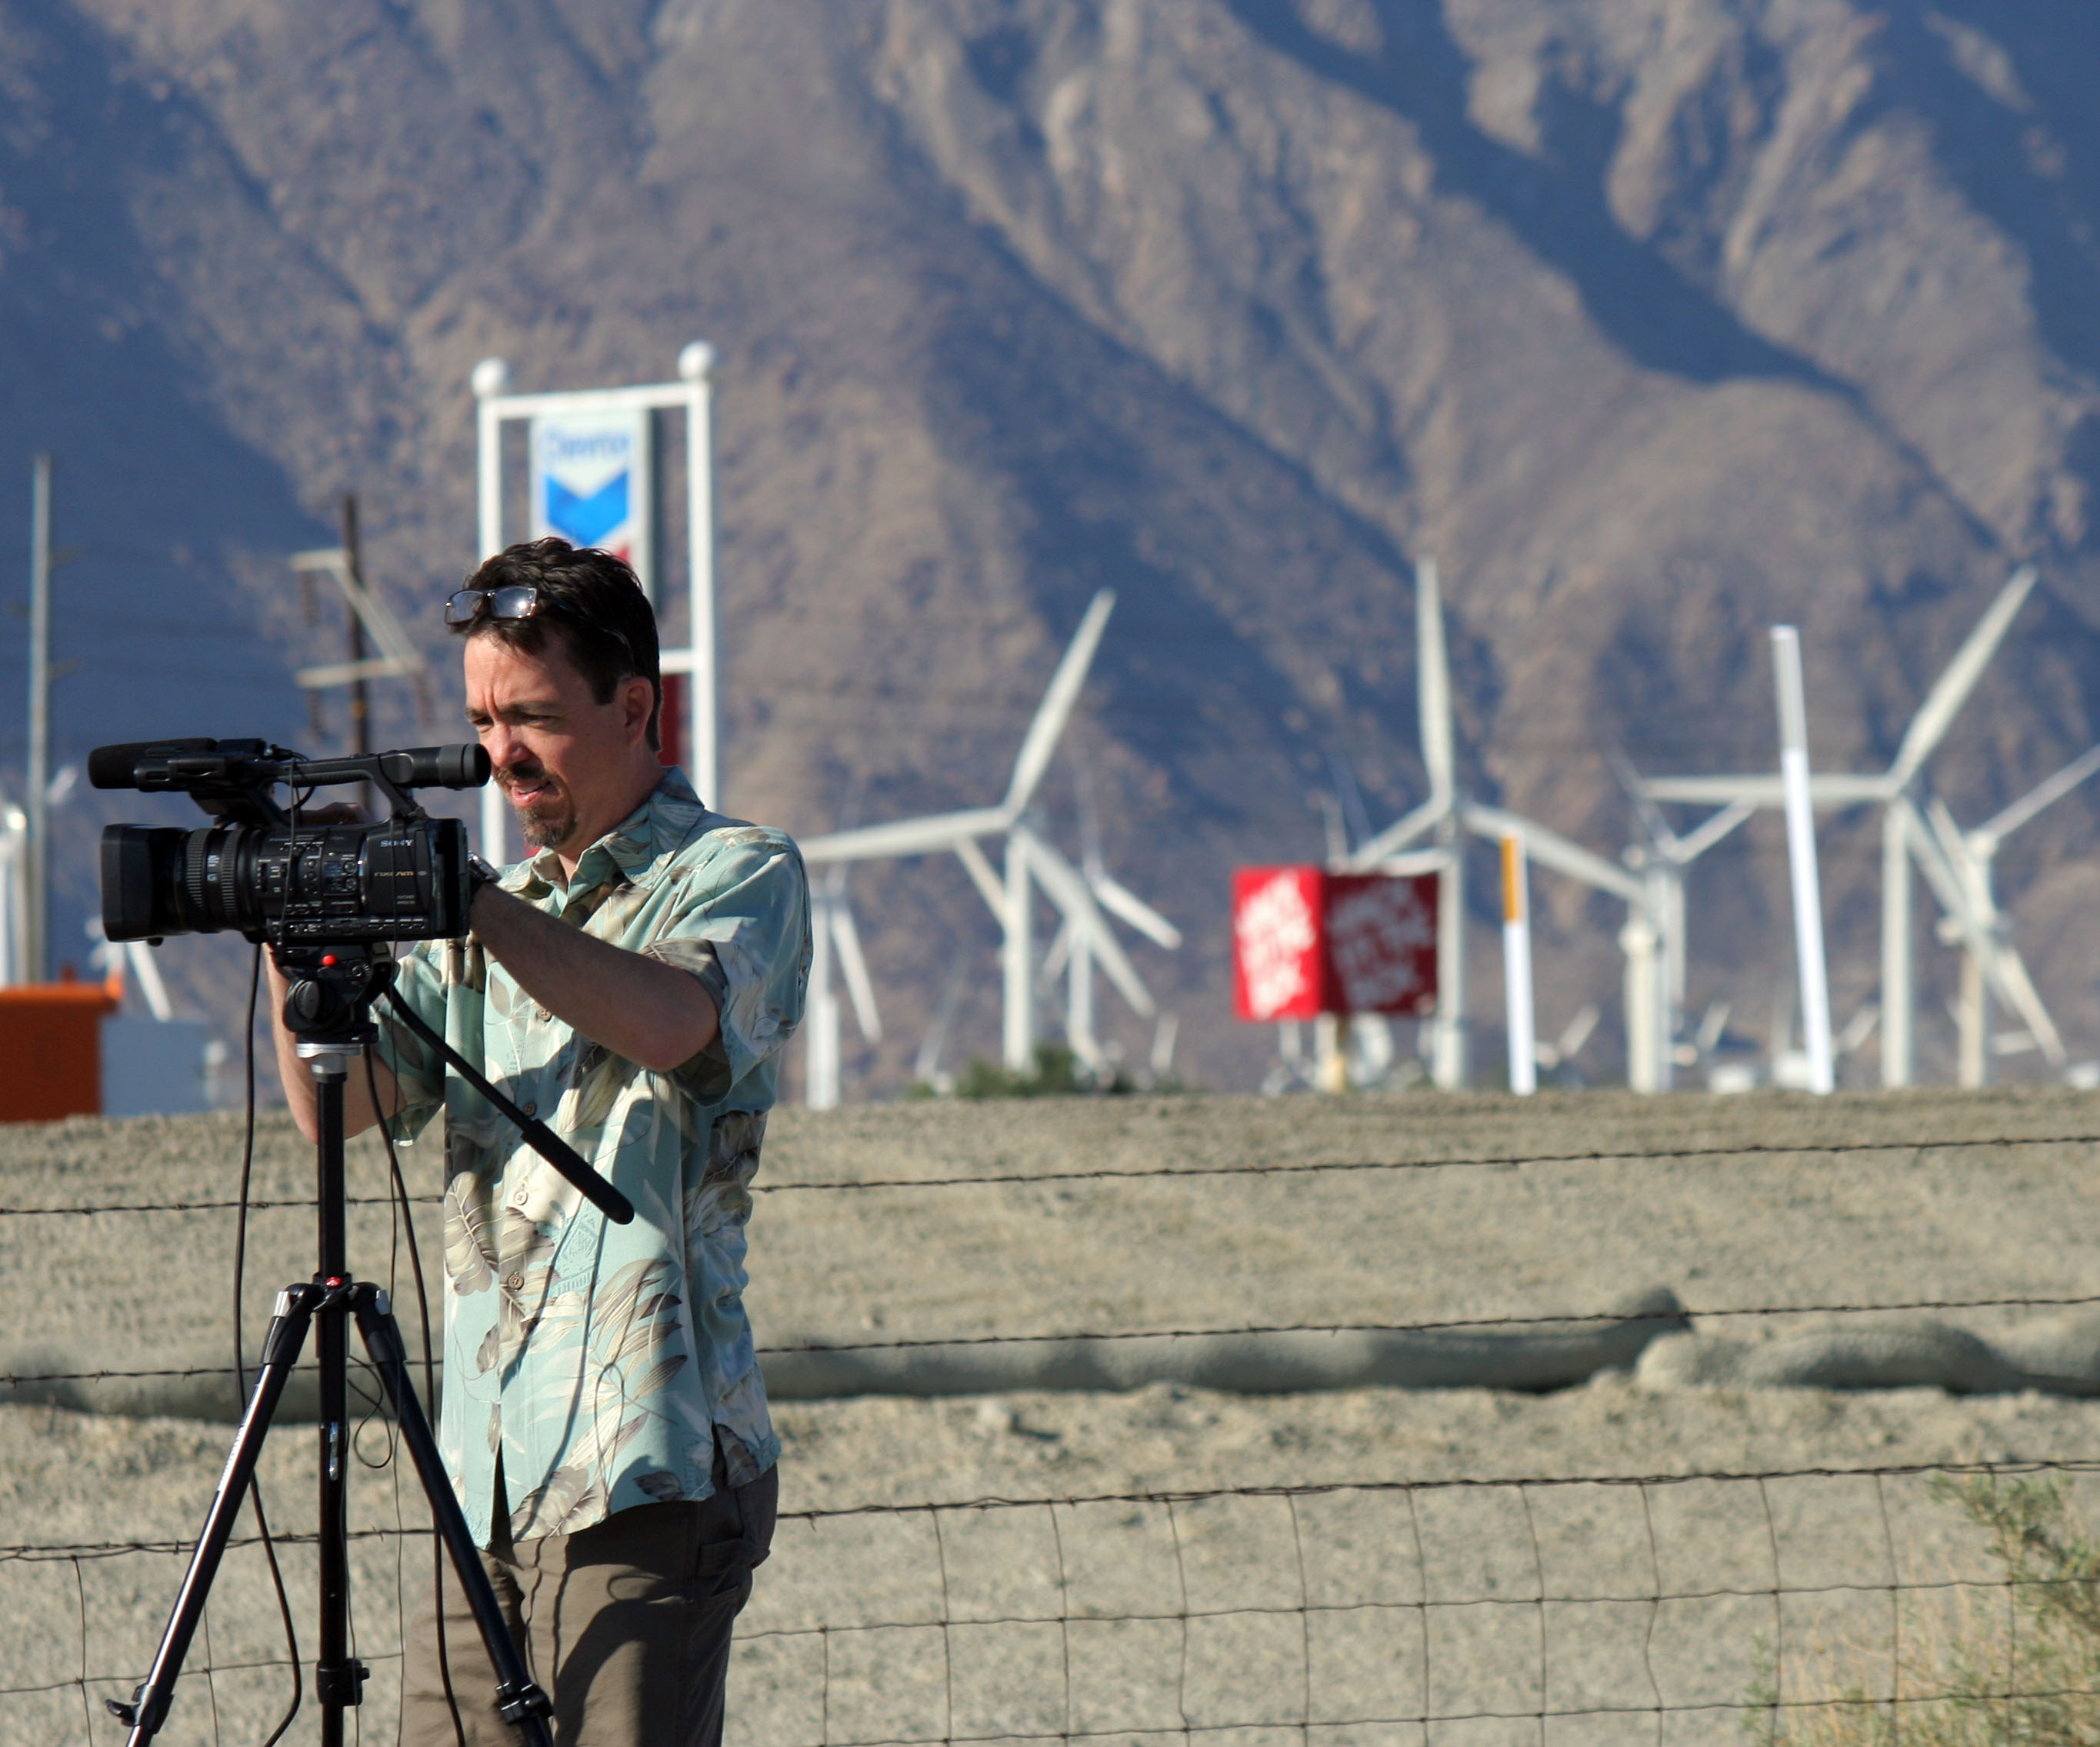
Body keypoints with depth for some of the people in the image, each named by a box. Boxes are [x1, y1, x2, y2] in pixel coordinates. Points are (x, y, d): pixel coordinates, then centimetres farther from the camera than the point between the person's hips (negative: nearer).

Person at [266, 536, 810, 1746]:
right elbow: (344, 1105, 10)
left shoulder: (742, 874, 1)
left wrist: (464, 897, -26)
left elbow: (672, 1021, -22)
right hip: (492, 1477, 6)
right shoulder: (501, 909, 20)